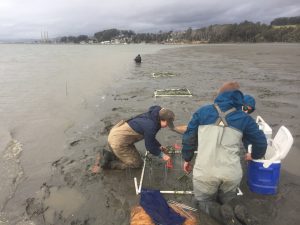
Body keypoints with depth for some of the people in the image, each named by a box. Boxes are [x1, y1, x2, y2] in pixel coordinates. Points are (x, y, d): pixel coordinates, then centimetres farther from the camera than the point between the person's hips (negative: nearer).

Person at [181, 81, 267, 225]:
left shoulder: (203, 112, 4)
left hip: (205, 172, -2)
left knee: (203, 201, 25)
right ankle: (236, 212, -2)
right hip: (232, 174, 2)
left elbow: (188, 137, 7)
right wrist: (254, 155, 35)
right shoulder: (244, 118, 7)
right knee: (226, 201, 31)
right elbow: (260, 142, 13)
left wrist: (187, 158, 20)